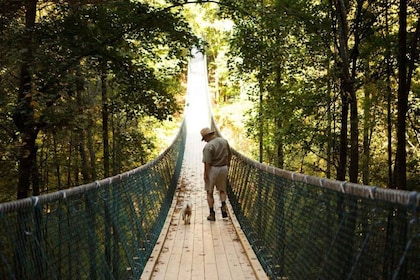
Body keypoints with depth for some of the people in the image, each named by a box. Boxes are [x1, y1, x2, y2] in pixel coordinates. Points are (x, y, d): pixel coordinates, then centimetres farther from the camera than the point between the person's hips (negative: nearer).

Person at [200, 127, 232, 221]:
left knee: (209, 192, 10)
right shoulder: (224, 141, 0)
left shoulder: (208, 146, -21)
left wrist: (205, 175, -14)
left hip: (212, 169, -5)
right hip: (223, 168, 6)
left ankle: (212, 214, 11)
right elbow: (230, 154, 13)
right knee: (222, 190, 22)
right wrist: (228, 164, 26)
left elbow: (207, 162, -22)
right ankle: (223, 207, 0)